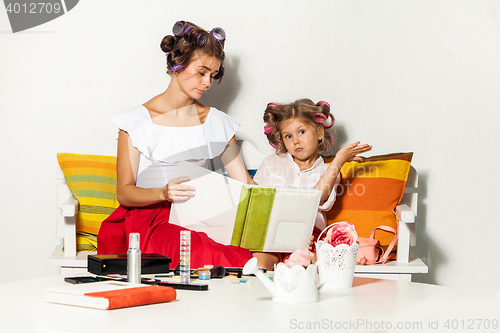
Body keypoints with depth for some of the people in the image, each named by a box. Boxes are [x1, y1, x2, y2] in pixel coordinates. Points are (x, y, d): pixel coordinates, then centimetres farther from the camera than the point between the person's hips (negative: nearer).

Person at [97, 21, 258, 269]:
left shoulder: (217, 123, 15)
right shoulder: (137, 121, 2)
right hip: (151, 219, -3)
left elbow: (244, 182, 11)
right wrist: (164, 193, -22)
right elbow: (124, 193, -2)